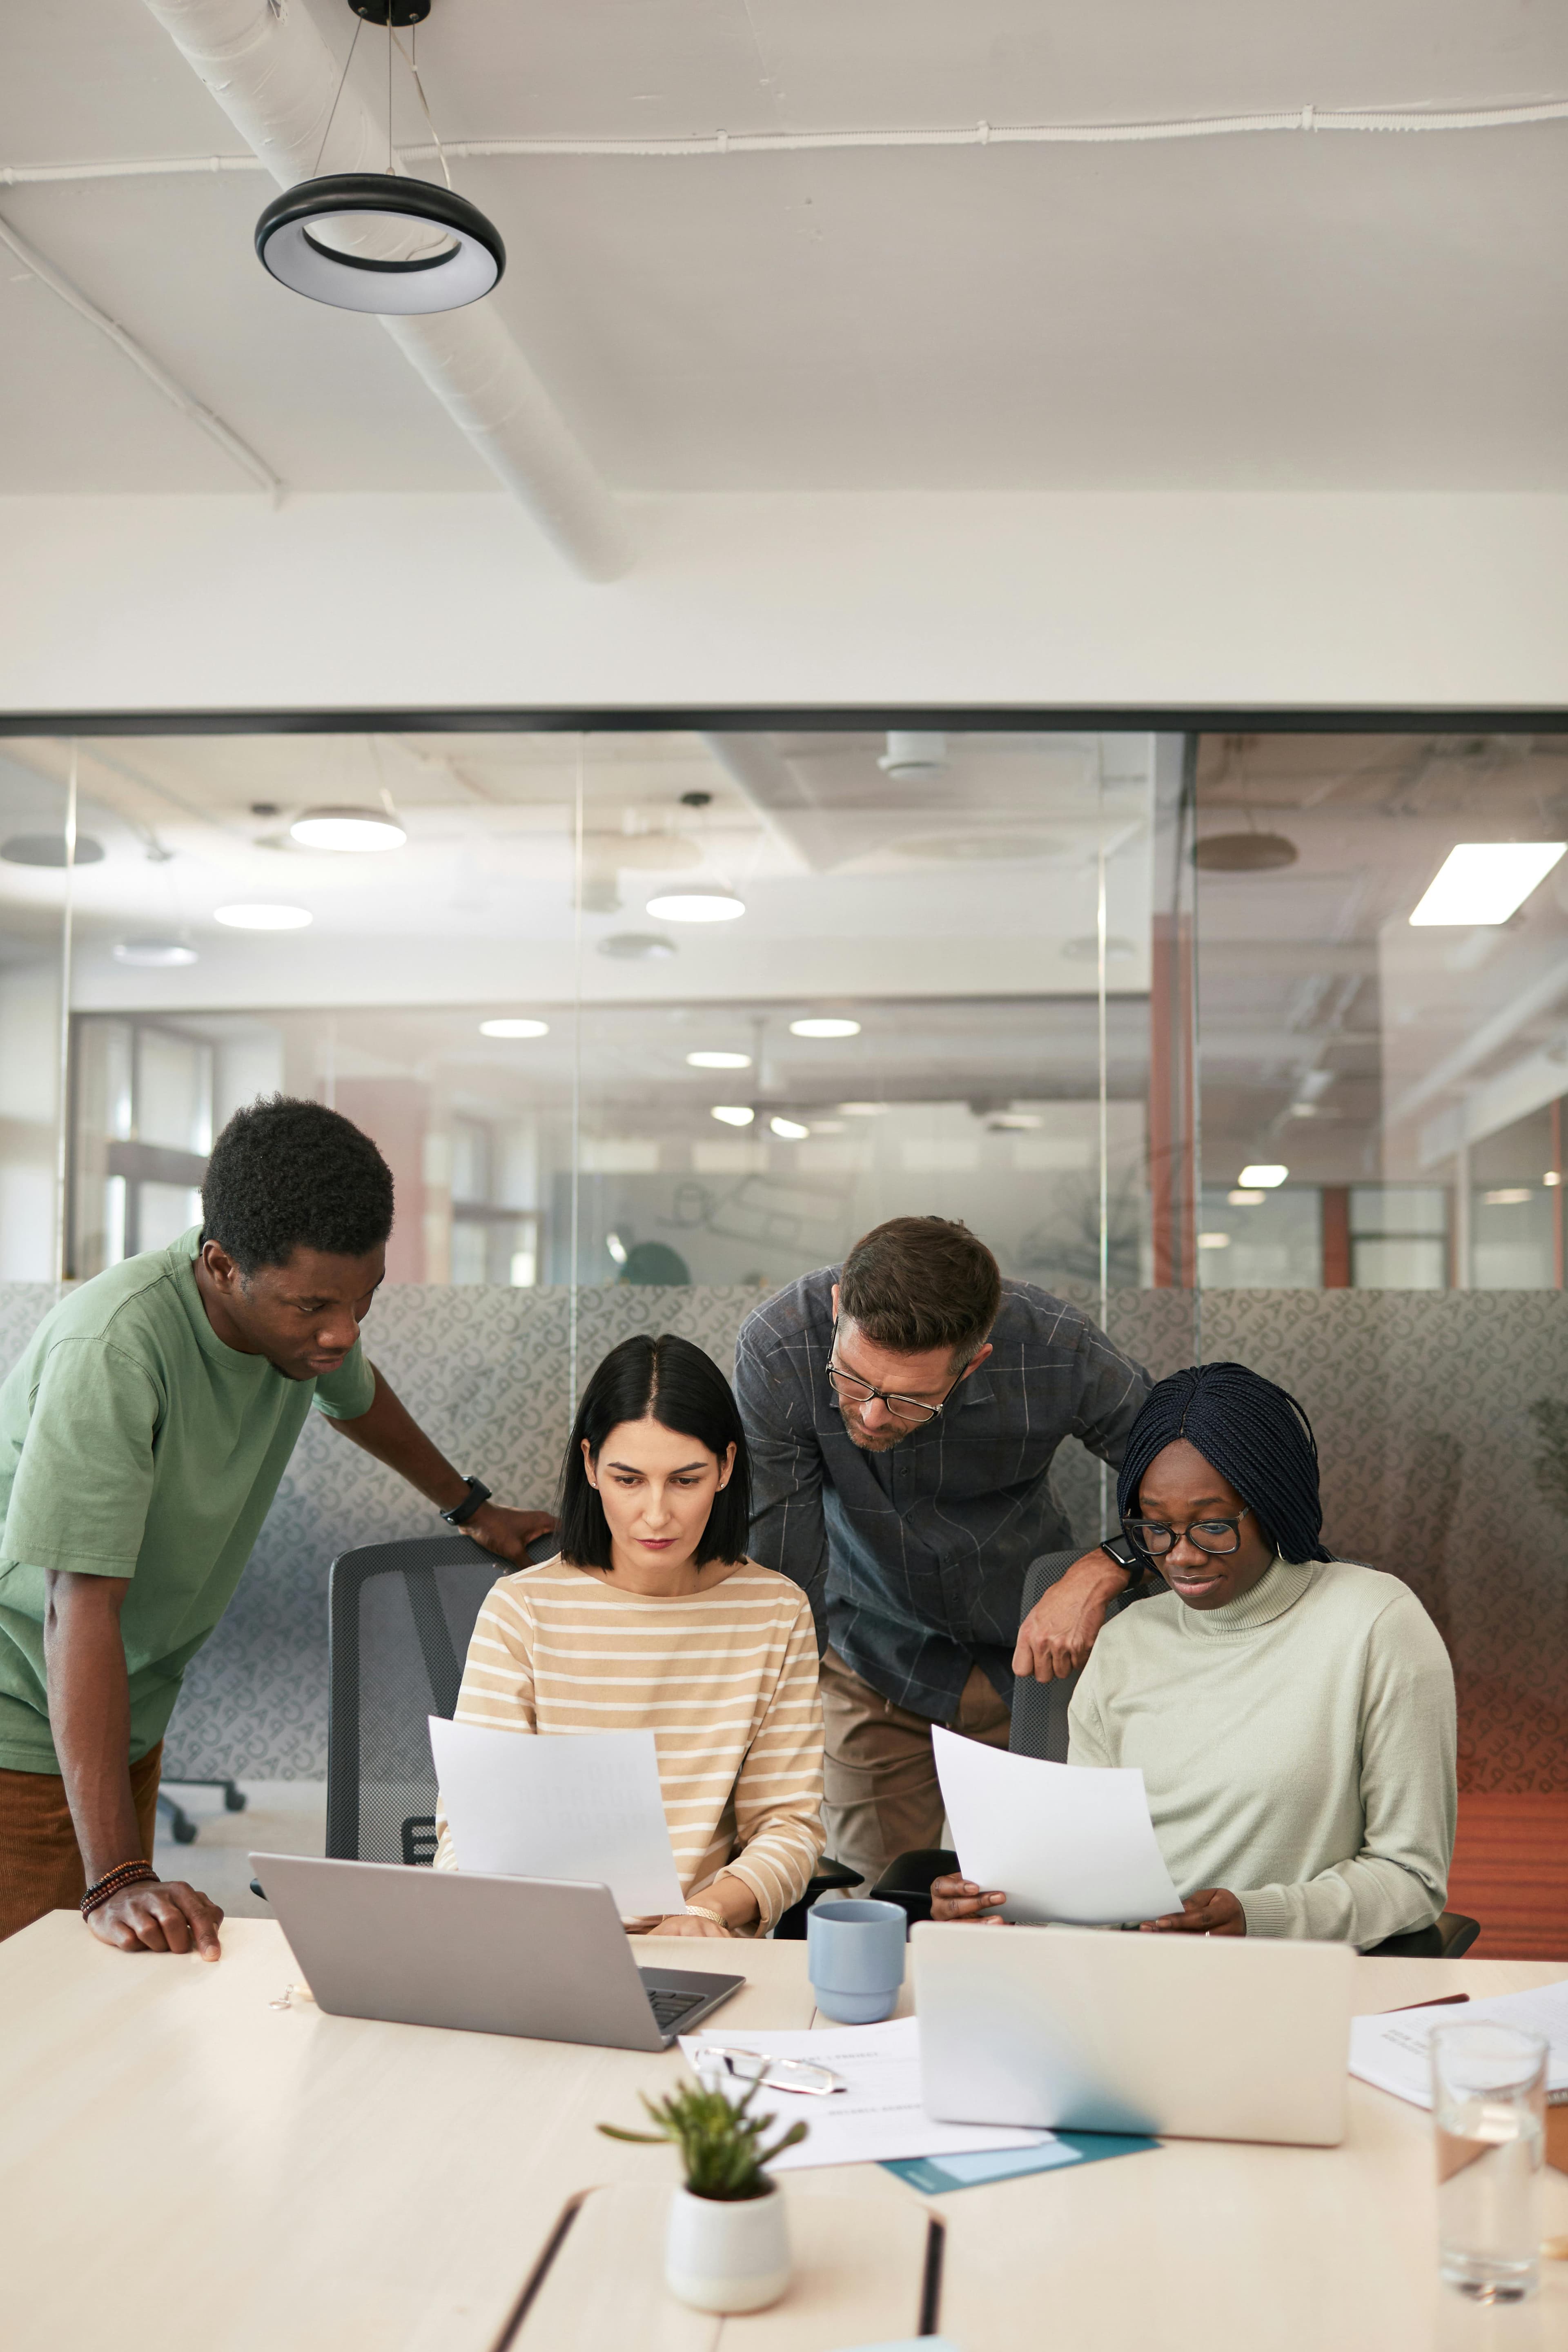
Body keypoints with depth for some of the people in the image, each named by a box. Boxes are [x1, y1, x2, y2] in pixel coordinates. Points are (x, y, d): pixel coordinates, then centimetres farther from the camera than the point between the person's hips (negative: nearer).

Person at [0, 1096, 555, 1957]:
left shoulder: (305, 1310, -8)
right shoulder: (114, 1350, -31)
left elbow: (356, 1397, 17)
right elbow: (83, 1607, -33)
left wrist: (473, 1508, 31)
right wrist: (119, 1877, -37)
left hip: (135, 1713, 7)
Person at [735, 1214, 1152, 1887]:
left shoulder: (1056, 1354, -30)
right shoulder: (776, 1348, -31)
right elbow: (785, 1578, -23)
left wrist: (1100, 1572, -27)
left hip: (1030, 1645, 0)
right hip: (874, 1657, 0)